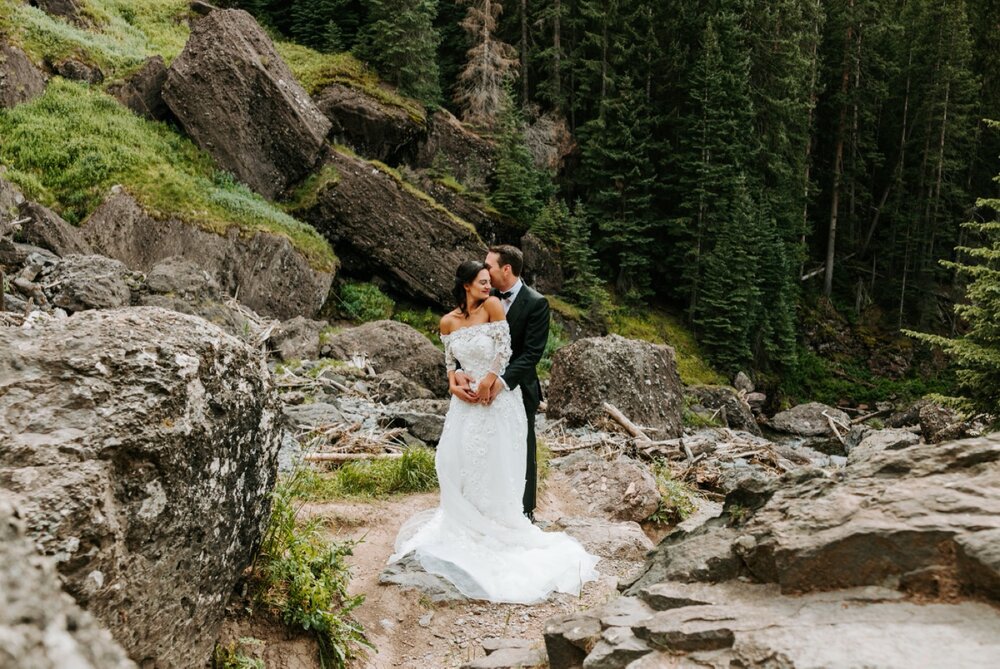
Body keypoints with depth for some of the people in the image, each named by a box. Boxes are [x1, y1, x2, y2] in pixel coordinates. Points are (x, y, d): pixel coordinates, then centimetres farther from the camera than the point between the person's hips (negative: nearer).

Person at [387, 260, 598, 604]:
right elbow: (450, 362, 10)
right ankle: (465, 520, 26)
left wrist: (488, 383, -14)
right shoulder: (448, 322, 1)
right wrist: (454, 385, -9)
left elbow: (504, 350, -11)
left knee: (493, 464, 2)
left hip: (498, 398, -4)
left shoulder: (493, 306, -11)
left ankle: (496, 523, 19)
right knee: (453, 460, 6)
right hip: (466, 399, 4)